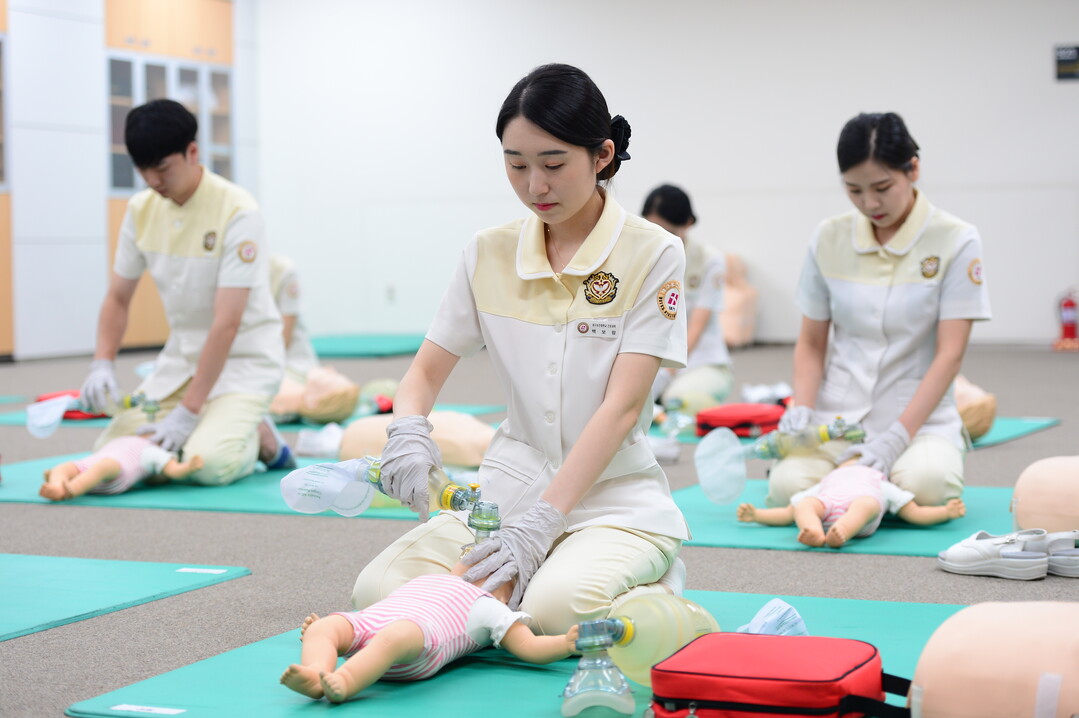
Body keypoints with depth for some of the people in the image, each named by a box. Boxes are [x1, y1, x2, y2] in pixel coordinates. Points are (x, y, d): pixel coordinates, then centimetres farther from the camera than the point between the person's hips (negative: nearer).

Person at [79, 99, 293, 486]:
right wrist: (102, 364, -11)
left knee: (209, 464, -29)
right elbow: (118, 298, 8)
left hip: (243, 355, -6)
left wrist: (188, 411, -26)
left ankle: (260, 439, 4)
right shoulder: (141, 209, -1)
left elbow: (227, 324, -23)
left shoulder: (237, 212, -20)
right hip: (181, 353, 6)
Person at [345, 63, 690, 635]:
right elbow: (425, 373, 7)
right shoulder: (489, 254, 4)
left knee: (555, 607, -33)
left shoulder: (652, 254, -8)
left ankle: (651, 594, 1)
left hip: (616, 493, -3)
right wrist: (408, 430, -18)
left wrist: (541, 521, -25)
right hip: (510, 484, 4)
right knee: (379, 588, -19)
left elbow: (622, 405, -15)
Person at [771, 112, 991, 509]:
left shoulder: (956, 241, -6)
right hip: (837, 415, 2)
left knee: (924, 485, -34)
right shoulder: (829, 238, 3)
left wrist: (897, 437, -22)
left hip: (919, 416, -2)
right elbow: (811, 343, 10)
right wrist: (801, 409, -10)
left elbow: (949, 354, -11)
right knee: (788, 485, -27)